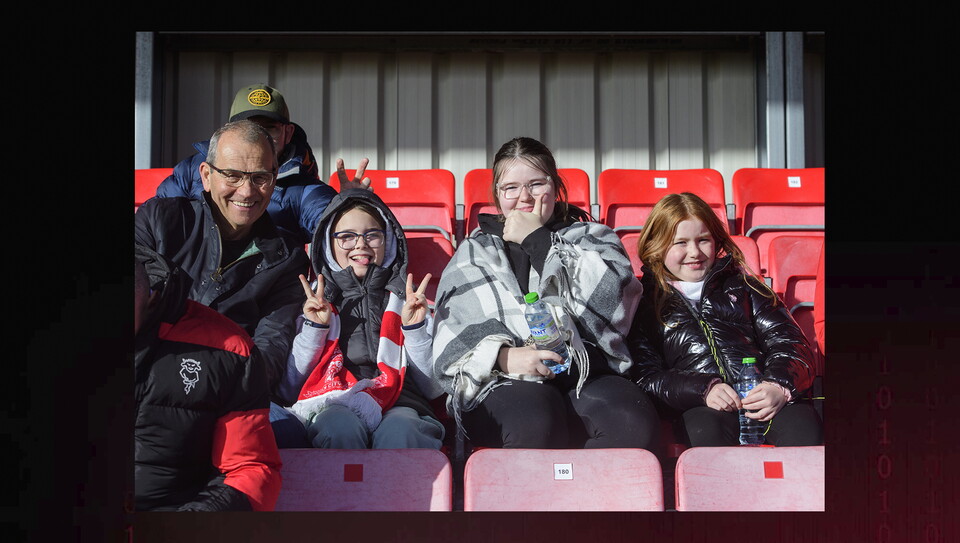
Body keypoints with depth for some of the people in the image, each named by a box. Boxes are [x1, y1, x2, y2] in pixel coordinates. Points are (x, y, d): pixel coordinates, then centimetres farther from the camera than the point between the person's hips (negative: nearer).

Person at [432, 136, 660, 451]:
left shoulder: (591, 237, 24)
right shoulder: (474, 253, 23)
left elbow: (613, 300, 1)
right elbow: (451, 336, 7)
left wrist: (537, 240, 4)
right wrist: (503, 357, -14)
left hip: (587, 373, 1)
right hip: (505, 383, -1)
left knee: (635, 424, -32)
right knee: (535, 423, -37)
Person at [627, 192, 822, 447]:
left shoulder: (741, 284, 25)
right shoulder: (645, 301, 17)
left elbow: (788, 342, 16)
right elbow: (645, 375, 6)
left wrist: (780, 386, -9)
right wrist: (703, 390, -13)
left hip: (760, 394, 2)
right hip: (700, 407, -2)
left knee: (802, 422, -34)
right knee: (707, 431, -40)